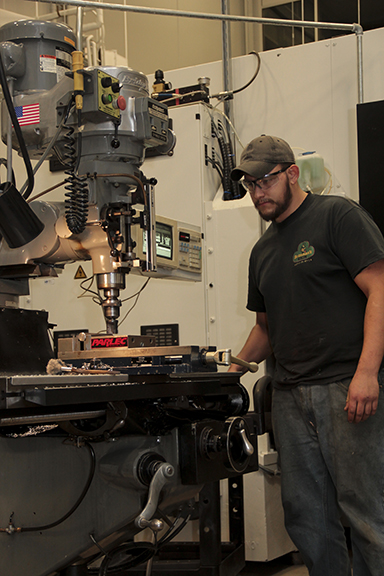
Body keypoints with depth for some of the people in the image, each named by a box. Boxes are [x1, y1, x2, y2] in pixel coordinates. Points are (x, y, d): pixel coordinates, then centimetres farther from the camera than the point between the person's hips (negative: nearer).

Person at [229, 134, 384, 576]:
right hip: (290, 396, 7)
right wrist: (236, 367, 12)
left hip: (347, 387, -7)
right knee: (306, 514, 8)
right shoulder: (263, 251, 21)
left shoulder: (337, 216, 0)